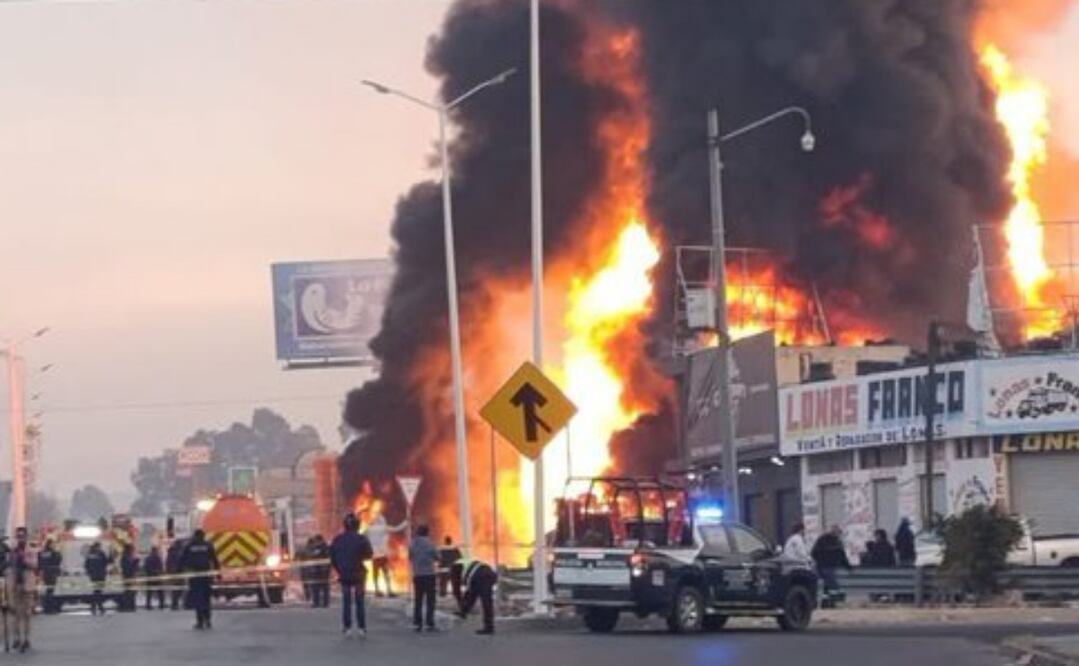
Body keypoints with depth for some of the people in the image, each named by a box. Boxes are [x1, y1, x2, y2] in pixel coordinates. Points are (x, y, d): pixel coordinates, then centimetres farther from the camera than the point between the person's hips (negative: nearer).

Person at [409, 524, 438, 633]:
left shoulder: (412, 544, 1)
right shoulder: (429, 544, -11)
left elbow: (410, 558, 11)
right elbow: (437, 557, -4)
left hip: (417, 575, 4)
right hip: (429, 574, -4)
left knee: (418, 600, 10)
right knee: (430, 601, 0)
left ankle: (417, 623, 7)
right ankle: (429, 623, -5)